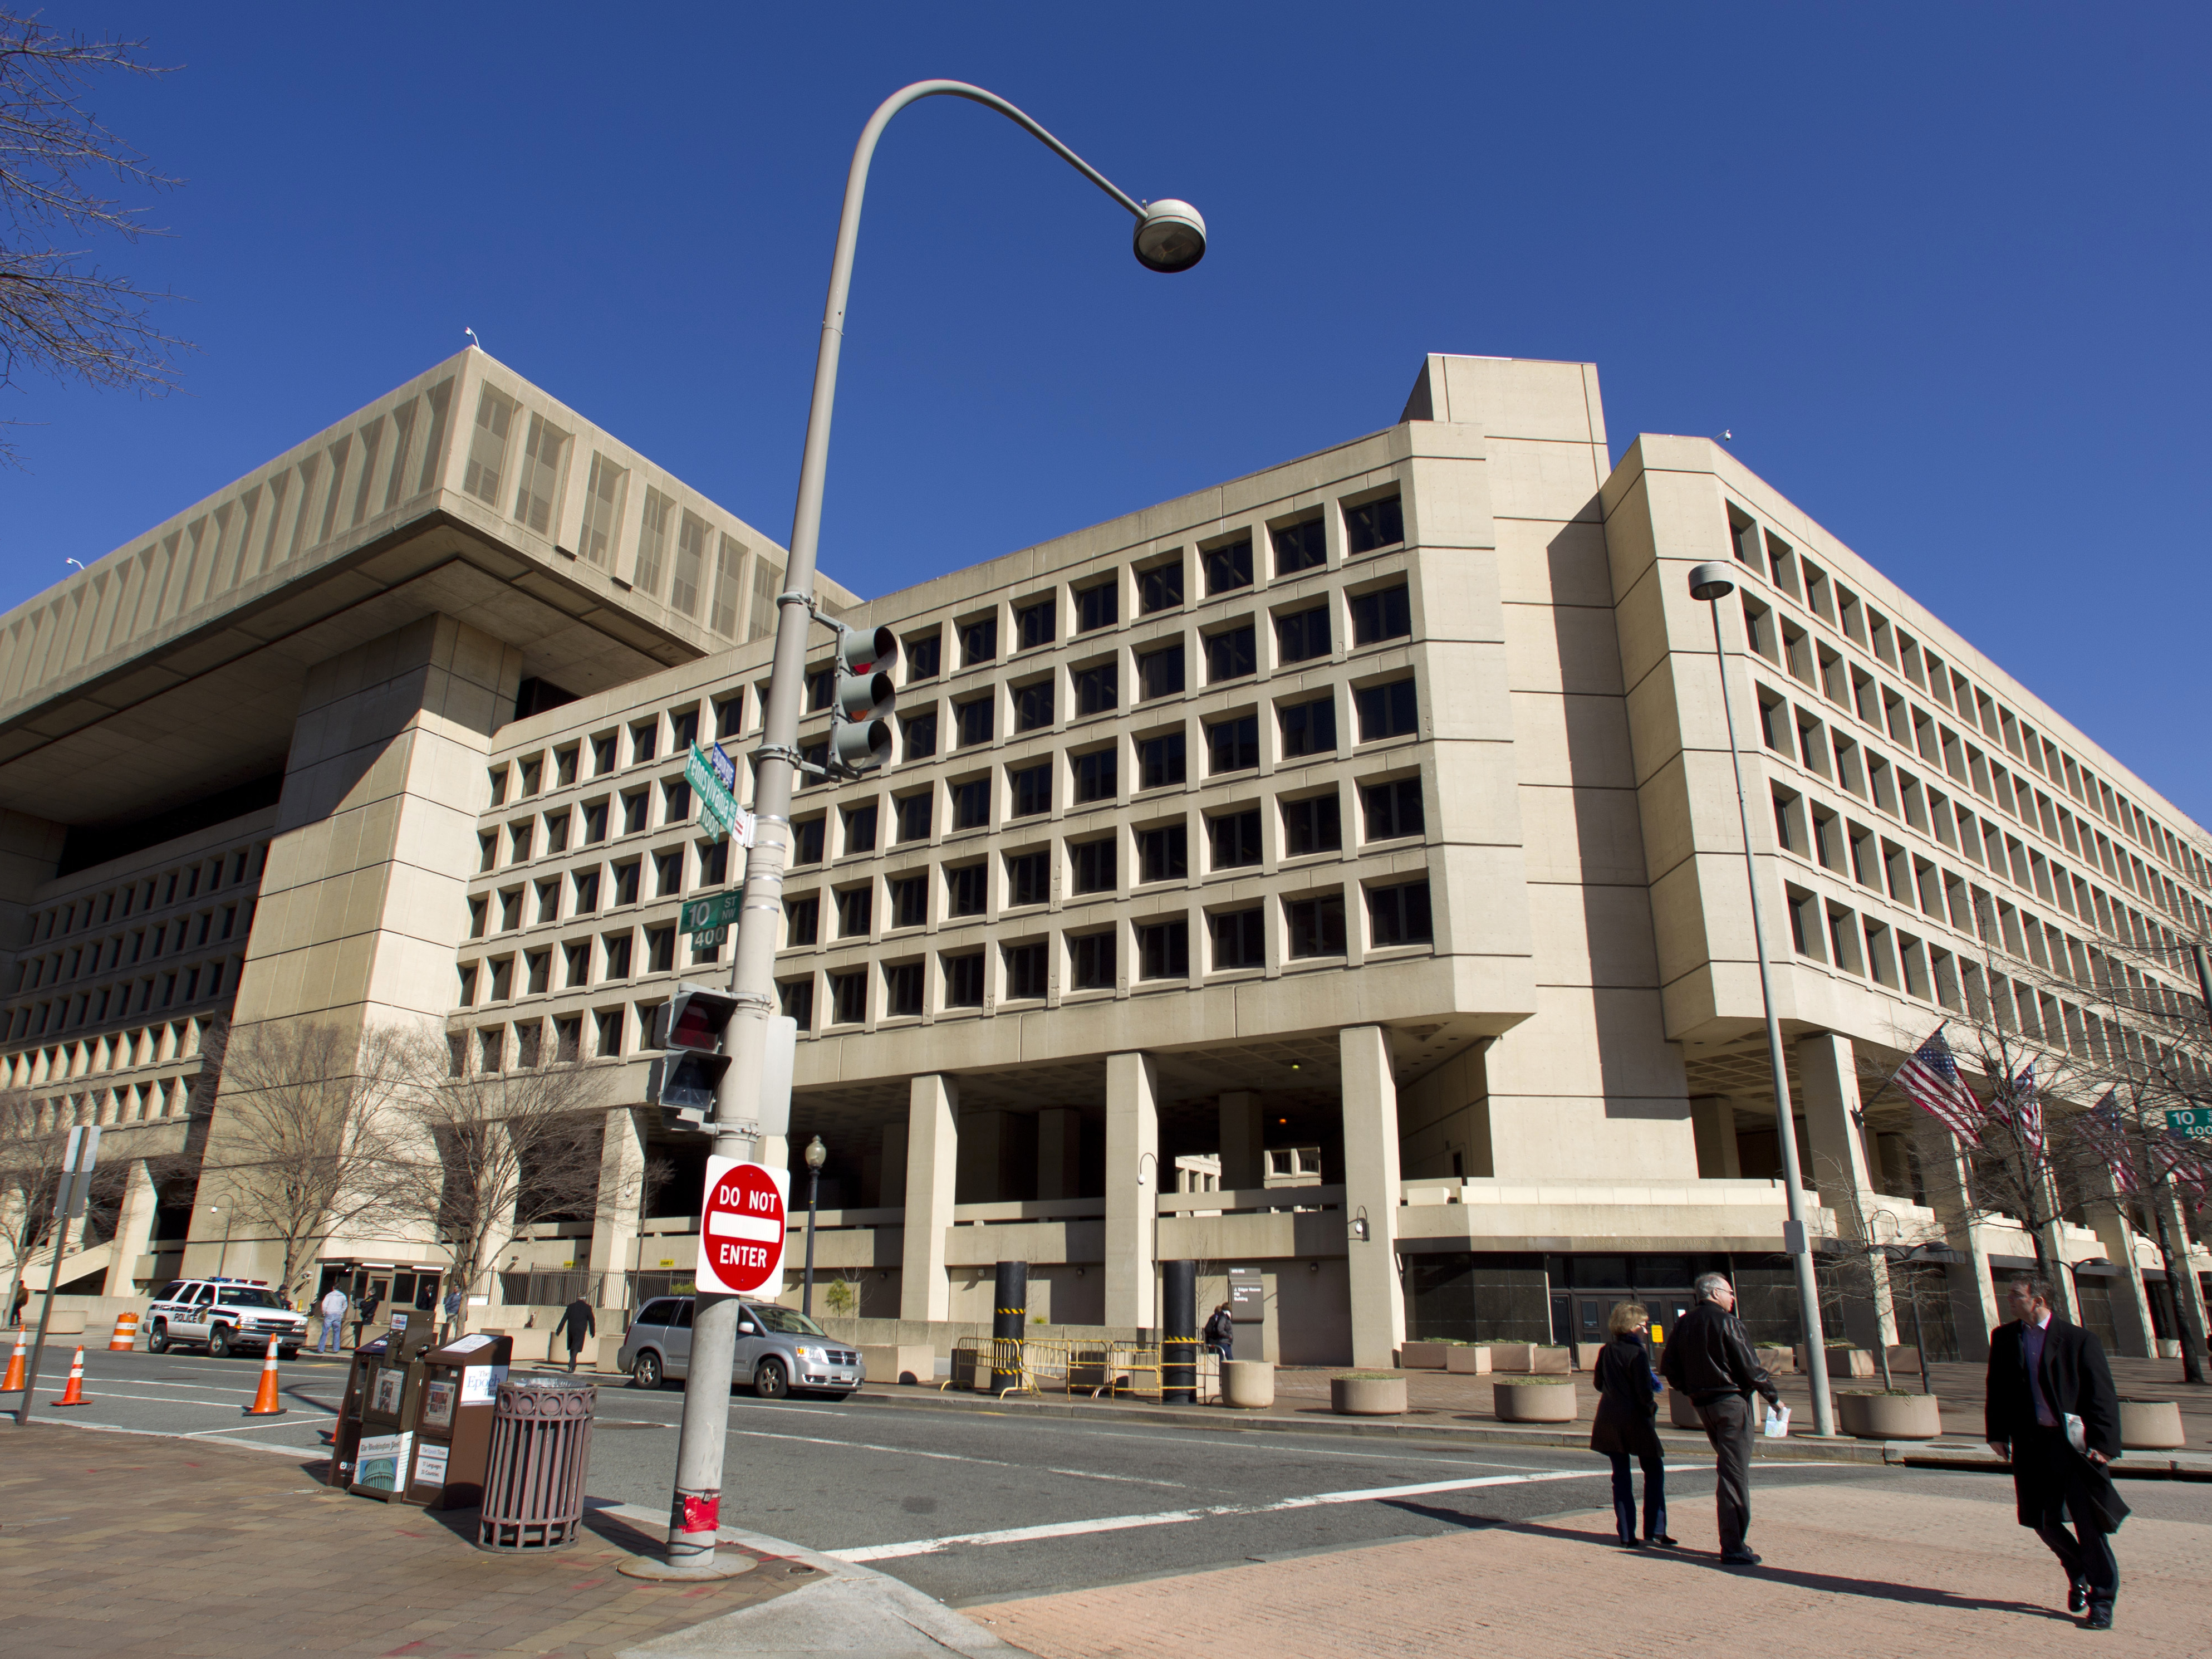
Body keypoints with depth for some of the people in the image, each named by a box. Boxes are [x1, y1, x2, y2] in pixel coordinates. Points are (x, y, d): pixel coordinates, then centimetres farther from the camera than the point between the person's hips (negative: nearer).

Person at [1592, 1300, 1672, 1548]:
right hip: (1636, 1420, -5)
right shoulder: (1638, 1352, -15)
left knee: (1621, 1476, 10)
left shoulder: (1606, 1351, 5)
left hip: (1610, 1420, 5)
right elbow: (1645, 1392, -19)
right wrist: (1651, 1406, 0)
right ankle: (1654, 1530, 9)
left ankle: (1627, 1535, 10)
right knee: (1654, 1472, 11)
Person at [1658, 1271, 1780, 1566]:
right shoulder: (1725, 1322, -12)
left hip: (1702, 1404, 7)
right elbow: (1750, 1366, -13)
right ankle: (1734, 1549, -5)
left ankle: (1732, 1540, 21)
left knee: (1730, 1471, 19)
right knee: (1735, 1475, -5)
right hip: (1731, 1400, -7)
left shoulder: (1684, 1324, 11)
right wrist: (1773, 1396, 1)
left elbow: (1669, 1367, 12)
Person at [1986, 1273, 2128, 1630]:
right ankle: (2078, 1573, 34)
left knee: (2089, 1523, 0)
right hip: (2031, 1444, 4)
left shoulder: (2079, 1340, -6)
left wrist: (2103, 1443, -13)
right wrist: (1996, 1433, 6)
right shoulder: (2003, 1338, 6)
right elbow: (1996, 1389, 12)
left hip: (2074, 1443, -4)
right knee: (2044, 1522, 7)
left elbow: (2103, 1396, -5)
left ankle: (2102, 1603, 13)